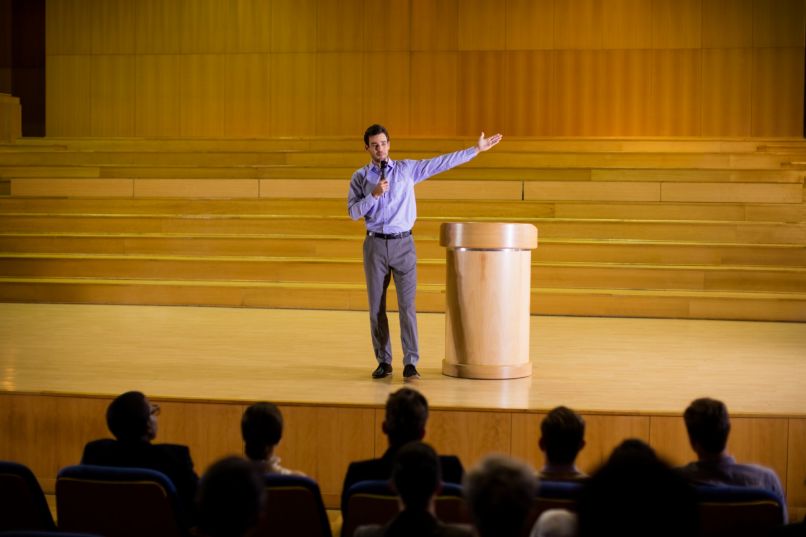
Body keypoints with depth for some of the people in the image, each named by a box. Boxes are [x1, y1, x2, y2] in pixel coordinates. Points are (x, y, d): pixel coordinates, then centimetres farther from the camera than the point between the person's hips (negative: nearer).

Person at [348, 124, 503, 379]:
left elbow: (443, 162, 5)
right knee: (377, 306, 5)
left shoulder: (407, 169, 5)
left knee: (407, 304, -7)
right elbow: (353, 212, -3)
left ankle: (410, 363, -6)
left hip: (403, 244, -1)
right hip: (375, 244, 1)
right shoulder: (360, 177, 4)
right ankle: (383, 362, 16)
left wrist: (476, 149, 4)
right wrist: (374, 194, -18)